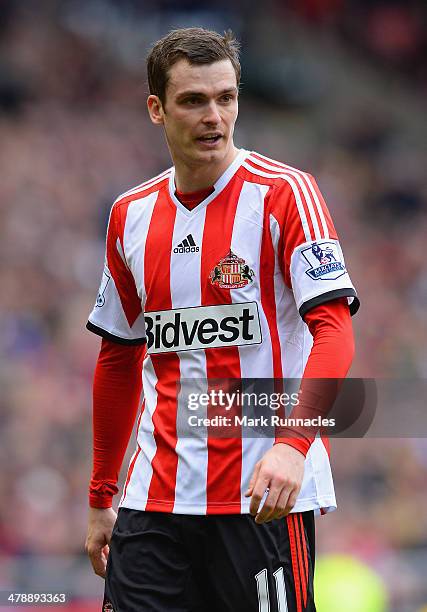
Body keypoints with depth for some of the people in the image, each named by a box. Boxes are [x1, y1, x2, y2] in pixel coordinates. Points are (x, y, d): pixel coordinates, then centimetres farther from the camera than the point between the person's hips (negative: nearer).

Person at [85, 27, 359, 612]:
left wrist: (292, 445, -29)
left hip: (266, 496, -4)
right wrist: (101, 499, 19)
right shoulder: (131, 214, 11)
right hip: (154, 496, 4)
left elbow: (334, 330, -14)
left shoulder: (284, 192, -5)